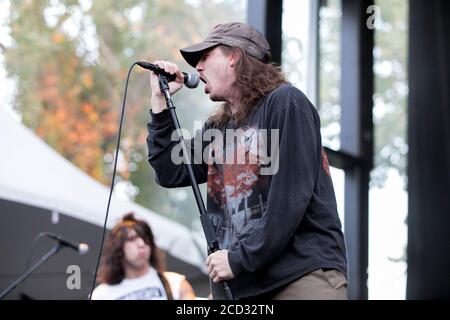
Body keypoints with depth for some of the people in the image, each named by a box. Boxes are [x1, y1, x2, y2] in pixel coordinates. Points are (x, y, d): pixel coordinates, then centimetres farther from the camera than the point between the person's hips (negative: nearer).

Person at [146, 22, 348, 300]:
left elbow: (292, 196, -12)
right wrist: (160, 100, 14)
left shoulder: (284, 102, -4)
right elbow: (170, 173, 15)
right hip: (240, 283, 6)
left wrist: (241, 258, -14)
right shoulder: (217, 128, 19)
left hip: (304, 272, -6)